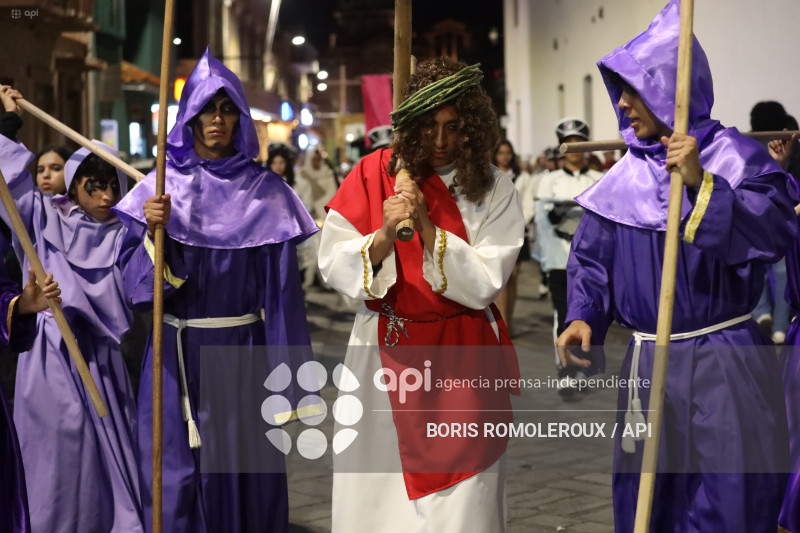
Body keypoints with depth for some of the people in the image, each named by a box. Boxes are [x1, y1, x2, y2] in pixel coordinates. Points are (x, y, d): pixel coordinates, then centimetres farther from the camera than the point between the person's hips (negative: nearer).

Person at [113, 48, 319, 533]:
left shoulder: (265, 191, 1)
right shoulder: (162, 187, 2)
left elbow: (282, 288, -1)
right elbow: (135, 281, -3)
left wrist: (288, 381, -4)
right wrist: (153, 231, -21)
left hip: (244, 352, 0)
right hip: (178, 352, 0)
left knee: (245, 472, 5)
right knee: (178, 478, 3)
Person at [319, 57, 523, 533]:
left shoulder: (494, 190, -1)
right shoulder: (375, 173, 1)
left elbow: (484, 284, -10)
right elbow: (333, 264, -4)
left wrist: (427, 227, -19)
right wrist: (384, 236, -23)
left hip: (460, 359, -1)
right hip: (383, 354, 1)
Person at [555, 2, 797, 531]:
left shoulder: (735, 157, -6)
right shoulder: (625, 176, 6)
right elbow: (592, 258, 9)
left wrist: (702, 185, -26)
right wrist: (583, 318, -8)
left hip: (726, 365, -4)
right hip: (648, 363, 5)